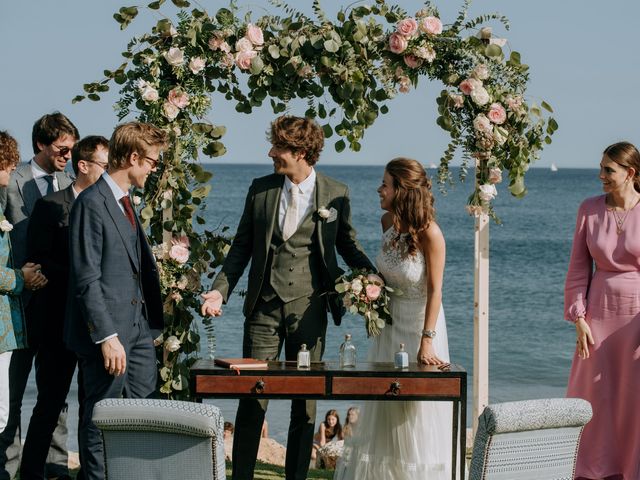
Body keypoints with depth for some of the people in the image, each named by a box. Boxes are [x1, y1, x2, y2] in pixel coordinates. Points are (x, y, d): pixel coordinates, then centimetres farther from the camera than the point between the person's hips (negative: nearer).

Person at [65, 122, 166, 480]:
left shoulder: (125, 201, 15)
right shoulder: (92, 203, -15)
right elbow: (87, 278, -18)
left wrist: (152, 320, 13)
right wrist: (107, 336, -21)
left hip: (139, 326, 9)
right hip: (109, 328, -9)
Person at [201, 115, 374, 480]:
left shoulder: (336, 194, 1)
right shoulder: (260, 189, 5)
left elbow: (348, 245, 10)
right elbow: (242, 246, 10)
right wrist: (220, 290, 0)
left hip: (309, 309, -1)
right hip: (264, 307, 1)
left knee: (306, 402, 6)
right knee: (252, 399, 0)